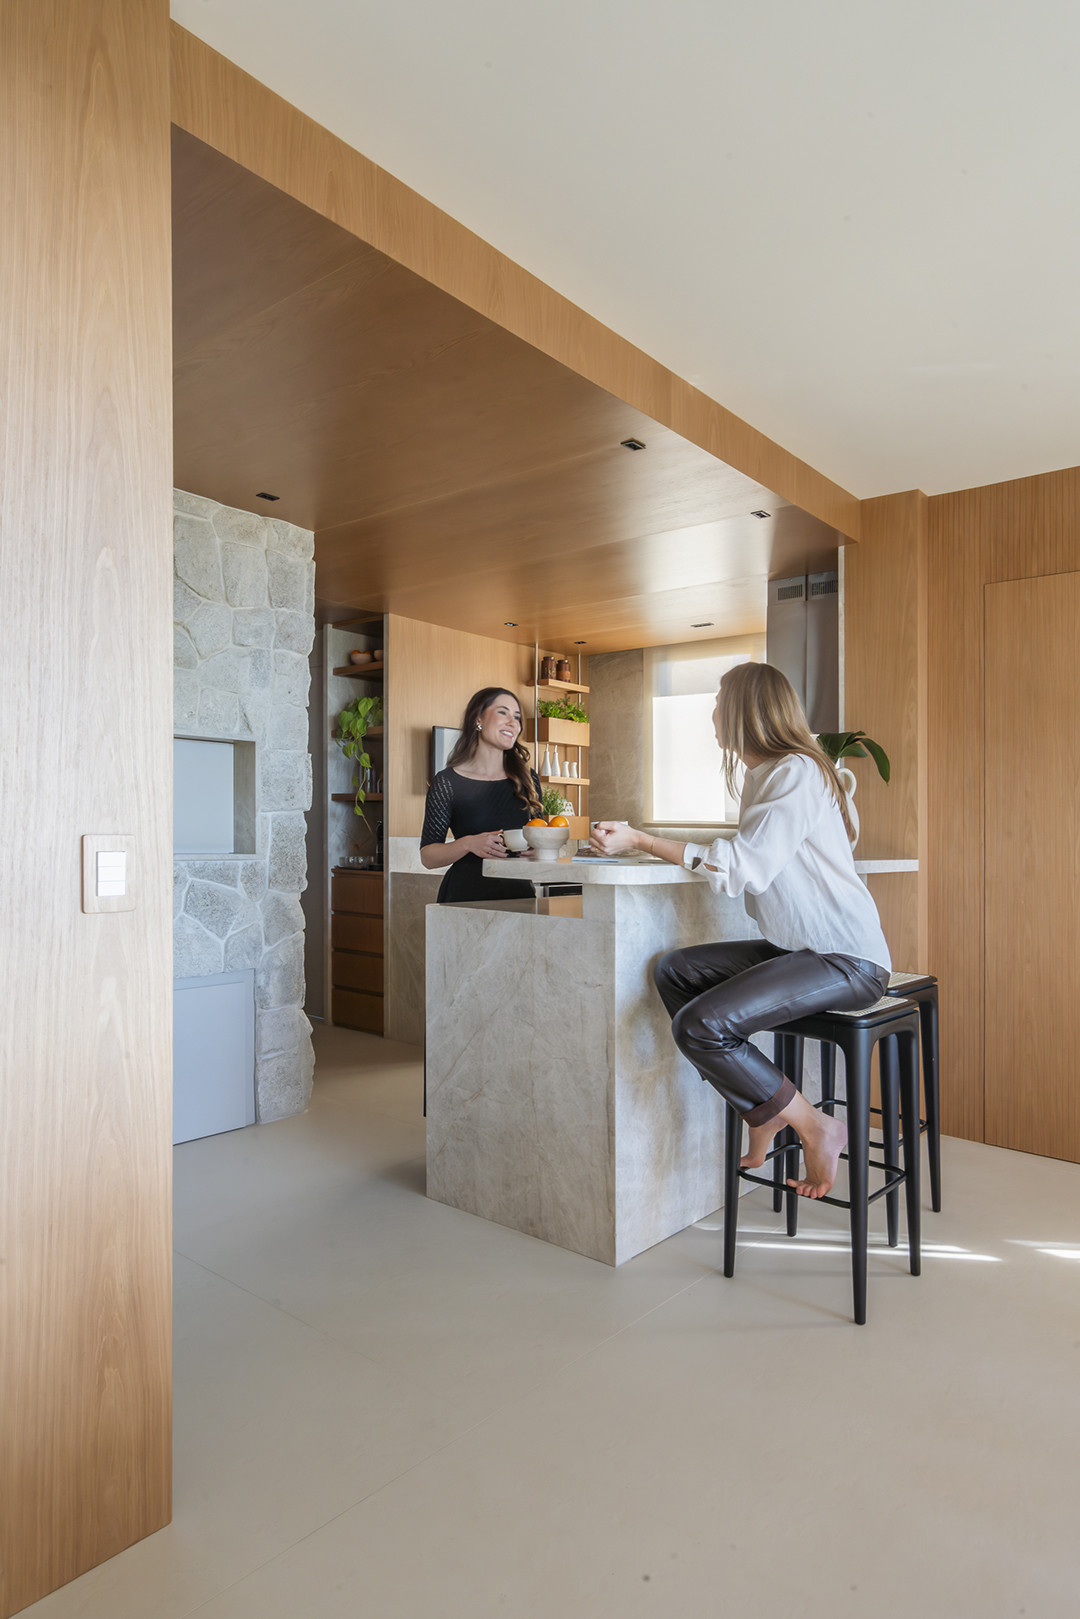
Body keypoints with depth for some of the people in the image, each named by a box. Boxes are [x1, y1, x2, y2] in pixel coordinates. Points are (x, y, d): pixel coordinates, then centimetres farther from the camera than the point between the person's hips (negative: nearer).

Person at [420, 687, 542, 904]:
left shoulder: (528, 779, 10)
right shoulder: (448, 782, -1)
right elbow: (427, 856, -1)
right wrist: (468, 844, -17)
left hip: (519, 894, 3)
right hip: (465, 897, -3)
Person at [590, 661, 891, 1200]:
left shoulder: (798, 772, -14)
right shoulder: (761, 775, 16)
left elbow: (743, 868, -23)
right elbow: (751, 858, 18)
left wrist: (640, 839, -21)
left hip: (846, 959, -10)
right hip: (795, 949, 10)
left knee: (699, 1025, -22)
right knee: (674, 970, 0)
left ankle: (817, 1129, -2)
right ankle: (761, 1114, 5)